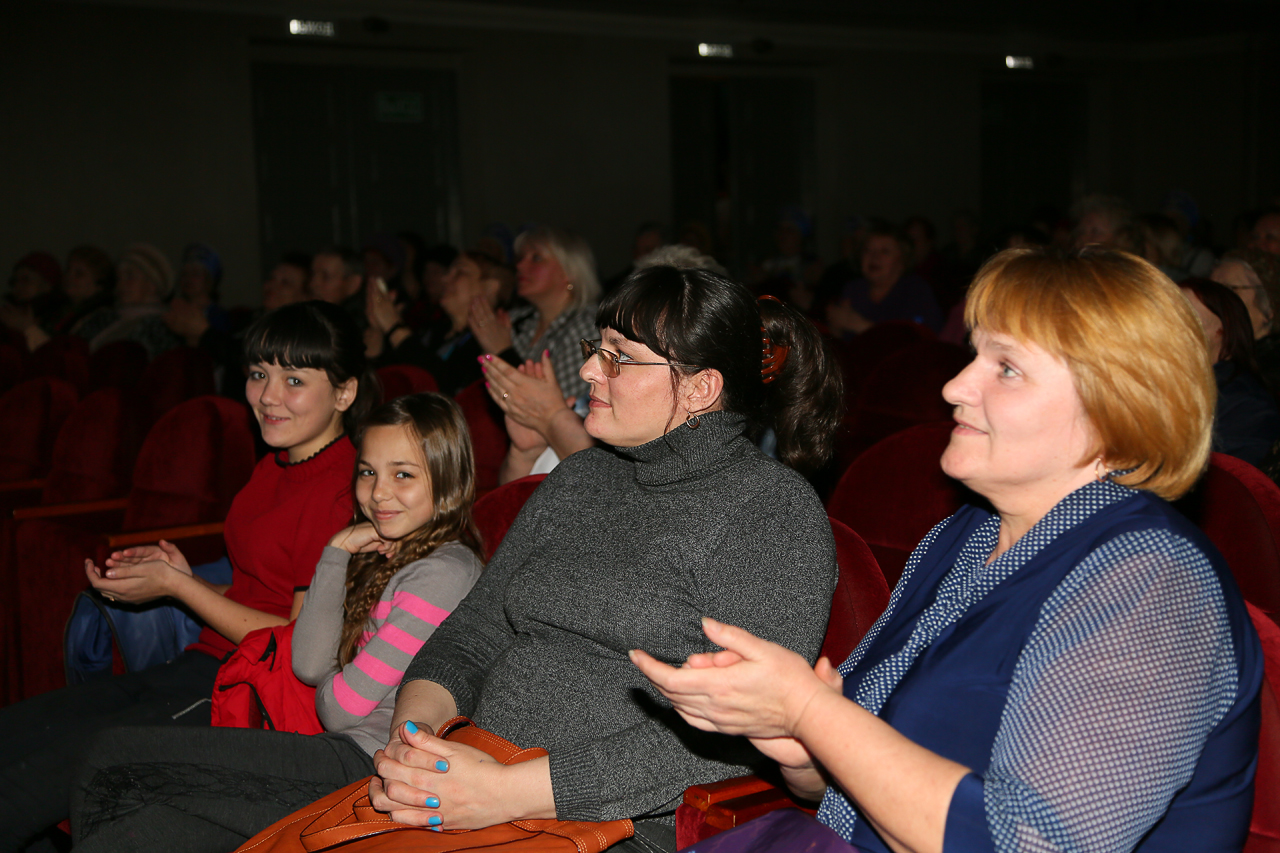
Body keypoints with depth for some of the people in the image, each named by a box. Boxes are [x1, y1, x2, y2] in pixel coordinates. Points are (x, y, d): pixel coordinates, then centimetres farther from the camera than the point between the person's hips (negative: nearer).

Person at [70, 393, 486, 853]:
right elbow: (309, 664, 3)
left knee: (115, 755, -9)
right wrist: (336, 553, -1)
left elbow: (343, 707, -14)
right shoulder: (386, 557, 14)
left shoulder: (441, 574, -16)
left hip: (362, 760, -9)